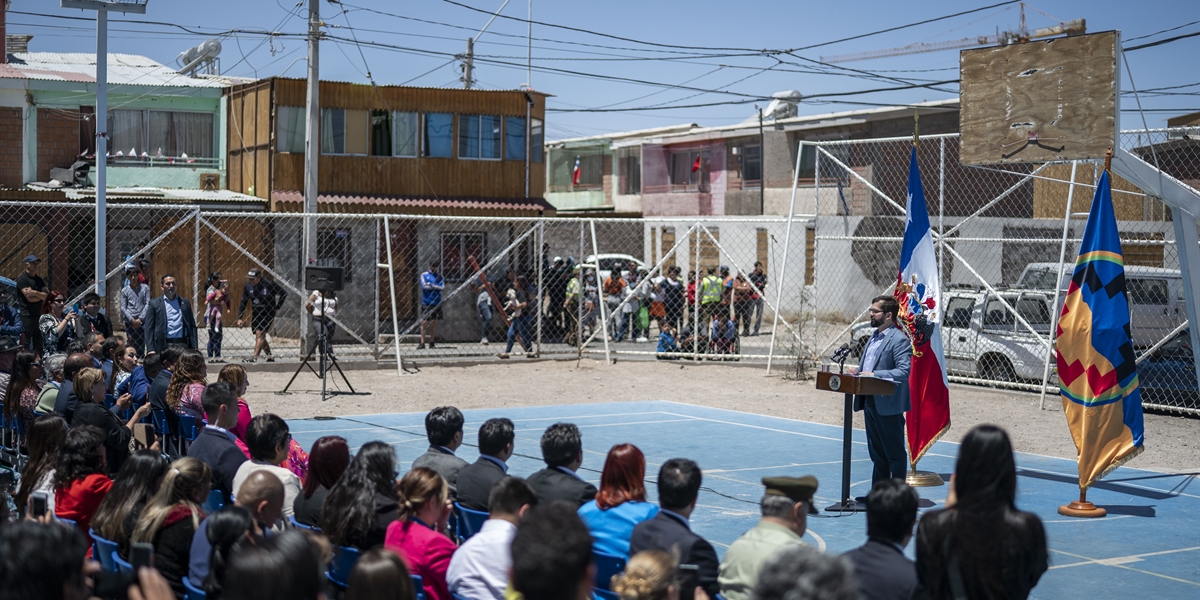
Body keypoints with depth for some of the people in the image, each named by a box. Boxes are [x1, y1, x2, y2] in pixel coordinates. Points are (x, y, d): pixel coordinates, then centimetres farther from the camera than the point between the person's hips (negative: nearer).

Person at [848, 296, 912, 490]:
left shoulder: (899, 340, -13)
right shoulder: (874, 337, 16)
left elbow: (903, 371, -23)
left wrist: (874, 375, -27)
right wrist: (858, 371, 3)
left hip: (888, 405, -9)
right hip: (870, 402, 9)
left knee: (895, 453, 1)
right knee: (876, 453, 15)